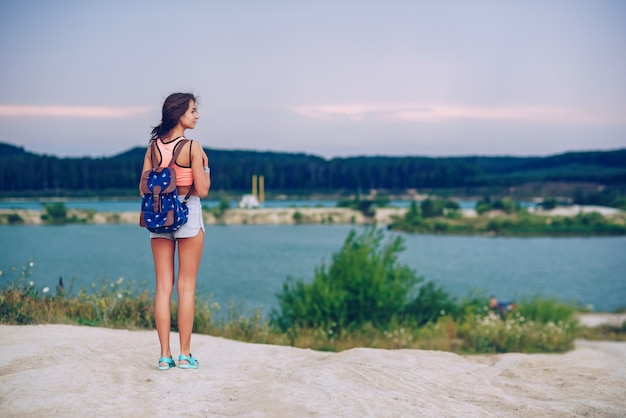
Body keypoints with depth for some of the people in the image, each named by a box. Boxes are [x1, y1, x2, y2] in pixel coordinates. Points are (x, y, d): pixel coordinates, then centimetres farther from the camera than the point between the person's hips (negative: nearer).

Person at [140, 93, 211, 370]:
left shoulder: (153, 147, 4)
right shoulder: (192, 147, -11)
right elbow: (202, 190, -12)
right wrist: (205, 166, 4)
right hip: (188, 214, -4)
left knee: (163, 287, 6)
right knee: (186, 287, 3)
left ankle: (164, 356, 6)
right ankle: (185, 355, 5)